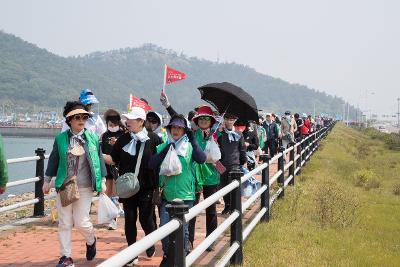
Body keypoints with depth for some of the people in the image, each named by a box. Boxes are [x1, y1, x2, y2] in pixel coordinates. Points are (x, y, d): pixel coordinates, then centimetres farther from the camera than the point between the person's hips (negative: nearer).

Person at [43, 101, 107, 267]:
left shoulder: (93, 138, 2)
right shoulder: (61, 138, 2)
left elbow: (99, 160, 7)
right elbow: (54, 160, 8)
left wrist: (102, 180, 4)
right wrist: (47, 180, 10)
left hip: (85, 187, -1)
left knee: (81, 221, -3)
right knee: (65, 223, 3)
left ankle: (91, 241, 29)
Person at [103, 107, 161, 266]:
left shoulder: (153, 139, -6)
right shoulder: (123, 139, 3)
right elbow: (113, 159, 6)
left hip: (146, 187, -3)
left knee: (145, 219, 4)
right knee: (130, 219, 6)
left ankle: (151, 244, 33)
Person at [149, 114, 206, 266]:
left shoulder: (190, 147, 1)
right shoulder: (163, 147, 6)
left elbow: (202, 159, -16)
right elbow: (152, 165, -6)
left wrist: (193, 141, -23)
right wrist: (165, 151, -16)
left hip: (185, 195, -1)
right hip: (167, 195, 2)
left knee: (183, 228, 4)